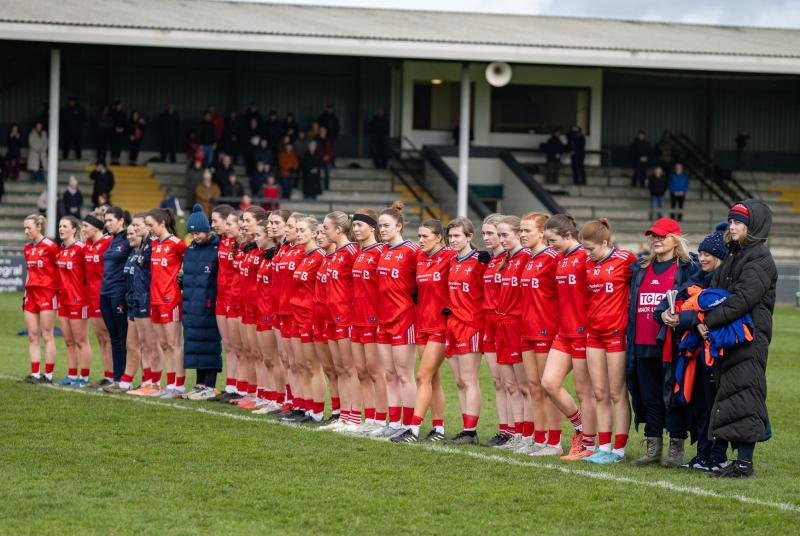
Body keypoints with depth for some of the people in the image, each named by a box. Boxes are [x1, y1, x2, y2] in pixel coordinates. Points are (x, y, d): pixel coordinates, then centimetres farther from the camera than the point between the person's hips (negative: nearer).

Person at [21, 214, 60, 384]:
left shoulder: (50, 246, -10)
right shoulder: (27, 248, 12)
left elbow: (60, 269, -6)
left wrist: (58, 289, -6)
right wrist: (25, 292, 16)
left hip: (47, 293, -7)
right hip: (31, 292, 7)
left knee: (47, 336, -3)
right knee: (32, 336, 5)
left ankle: (48, 375, 1)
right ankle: (35, 374, 7)